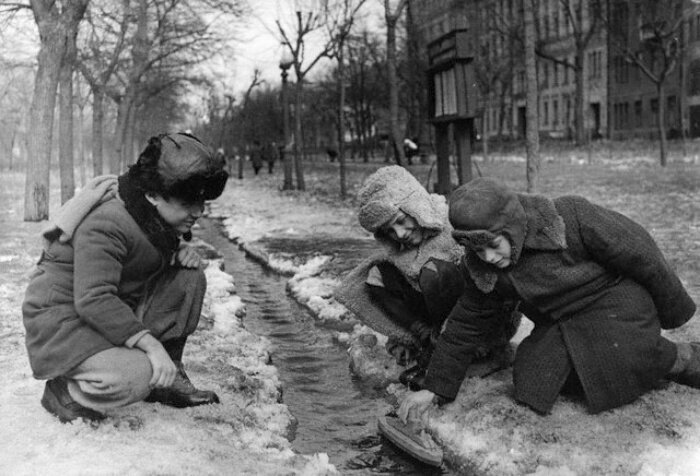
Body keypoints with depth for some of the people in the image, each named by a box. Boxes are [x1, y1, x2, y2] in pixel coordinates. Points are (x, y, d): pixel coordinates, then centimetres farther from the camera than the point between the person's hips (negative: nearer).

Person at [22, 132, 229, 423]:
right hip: (63, 317, -9)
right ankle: (64, 391, -3)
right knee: (136, 377, -34)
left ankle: (167, 378, 2)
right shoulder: (106, 224, -27)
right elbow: (93, 300, -33)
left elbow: (156, 255, 22)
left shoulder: (158, 214, 1)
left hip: (118, 307, 9)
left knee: (190, 278, -6)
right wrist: (149, 342, -37)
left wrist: (181, 251, -3)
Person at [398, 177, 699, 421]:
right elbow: (465, 326, -2)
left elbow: (639, 253, -17)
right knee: (530, 380, -12)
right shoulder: (482, 270, -12)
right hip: (559, 324, 6)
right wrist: (435, 389, -5)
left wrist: (674, 309, -4)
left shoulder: (572, 218, -29)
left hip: (617, 298, -6)